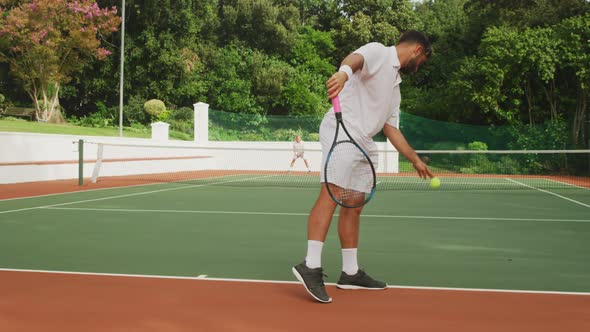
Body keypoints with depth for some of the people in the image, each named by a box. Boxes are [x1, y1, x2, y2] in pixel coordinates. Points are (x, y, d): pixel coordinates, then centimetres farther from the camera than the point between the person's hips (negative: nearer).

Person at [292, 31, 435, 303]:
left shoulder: (395, 85, 30)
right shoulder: (378, 52, 3)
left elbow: (390, 128, 31)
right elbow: (355, 58, -21)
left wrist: (415, 160, 31)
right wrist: (344, 72, -45)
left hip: (363, 145, 10)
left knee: (354, 207, 9)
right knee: (331, 195, -20)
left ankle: (350, 273, 14)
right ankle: (311, 266, -27)